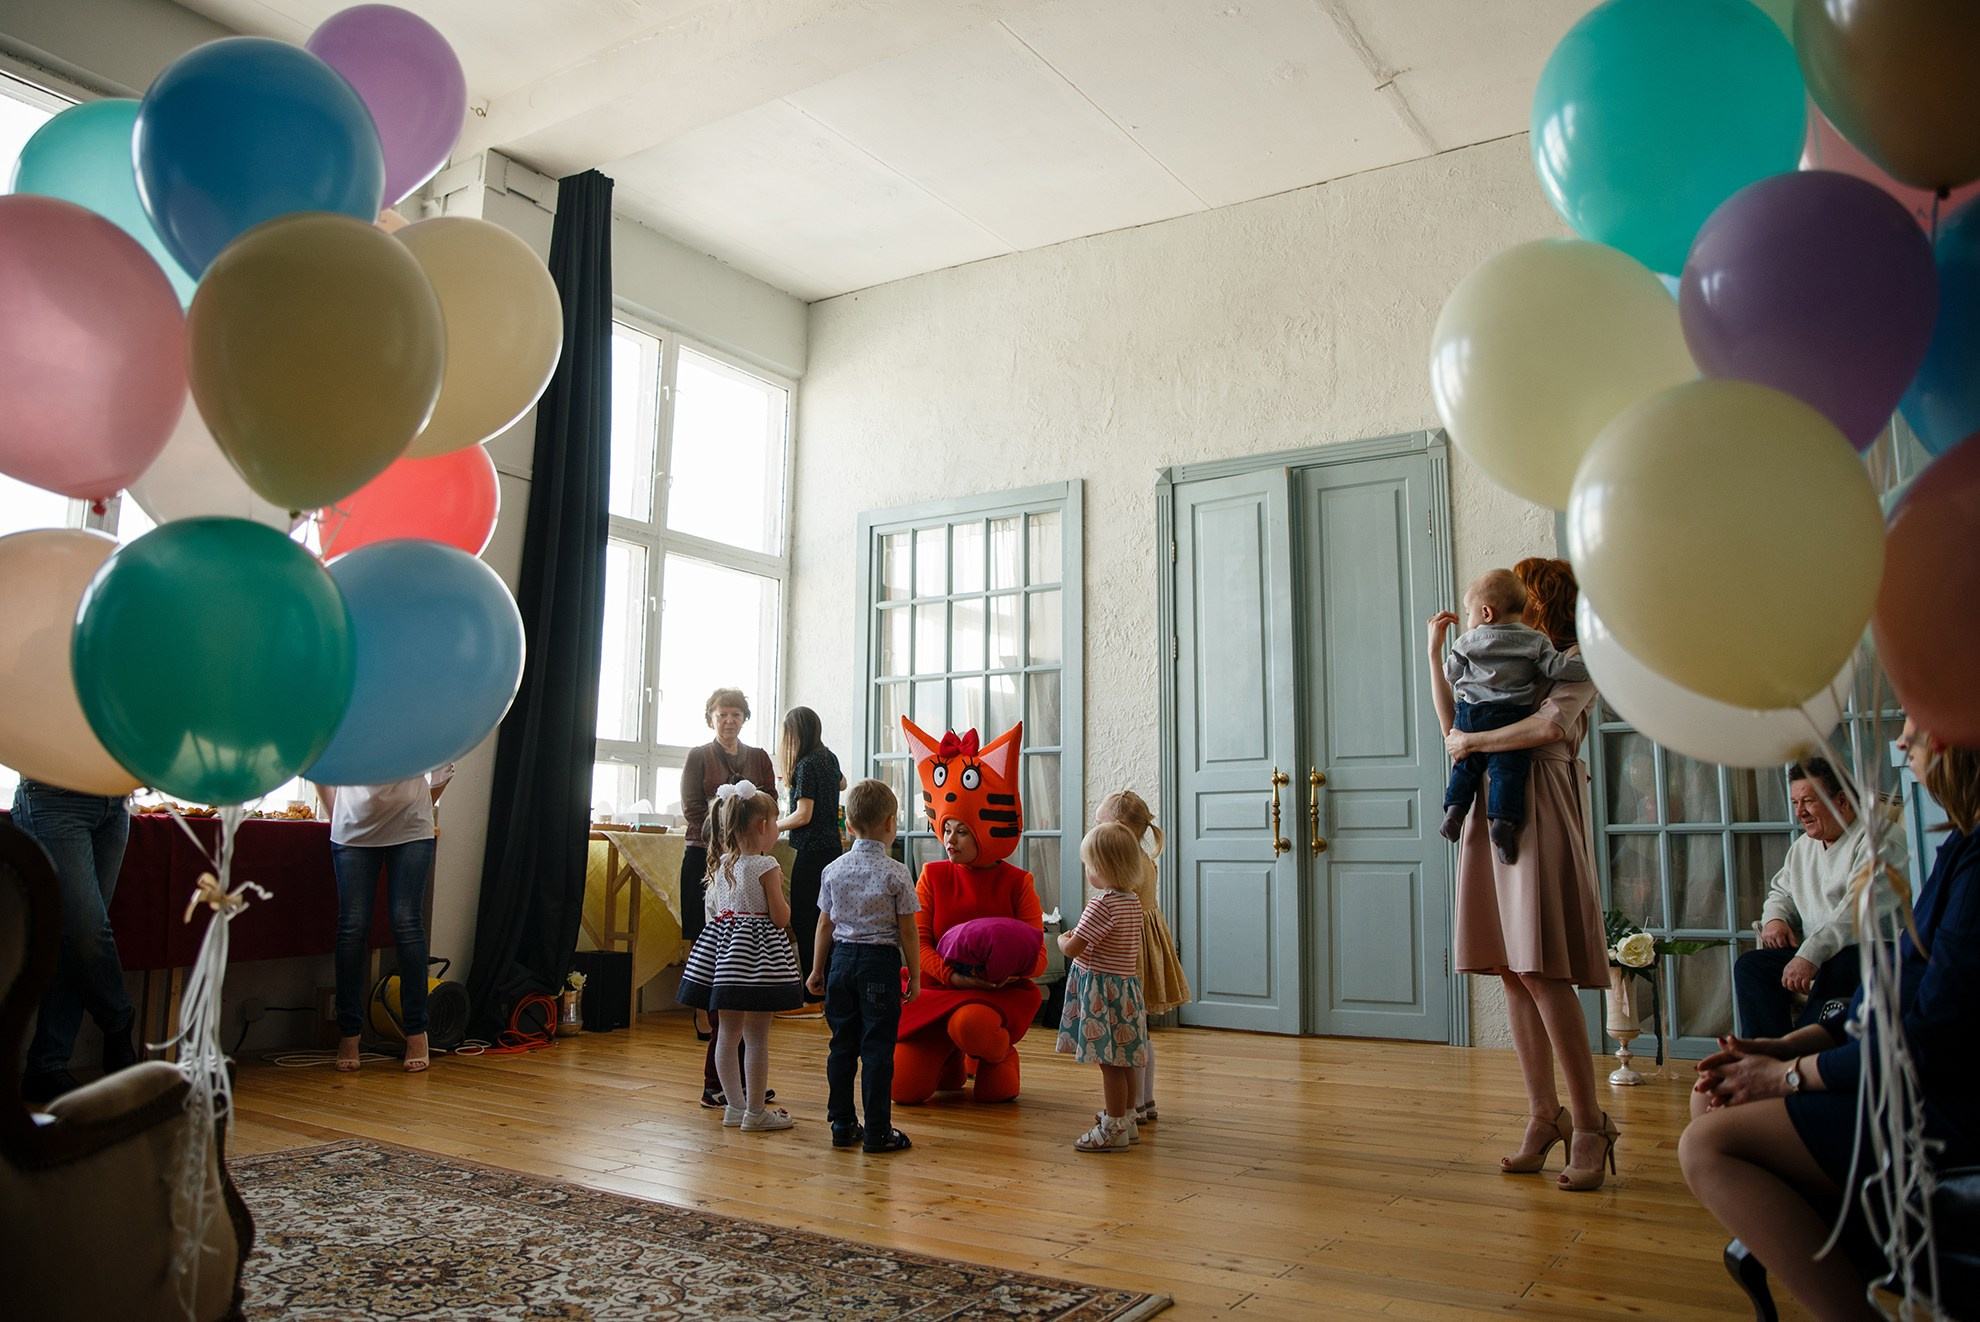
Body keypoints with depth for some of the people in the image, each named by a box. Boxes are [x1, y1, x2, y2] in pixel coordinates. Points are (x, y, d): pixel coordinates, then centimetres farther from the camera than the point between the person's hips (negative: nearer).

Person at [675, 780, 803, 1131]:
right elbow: (781, 918, -13)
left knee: (728, 1032, 13)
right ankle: (755, 1111, 6)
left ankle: (735, 1105, 21)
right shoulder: (766, 866, -14)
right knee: (756, 1036, 0)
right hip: (758, 950, -7)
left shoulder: (721, 866, 6)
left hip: (723, 945, 7)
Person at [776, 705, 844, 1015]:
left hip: (812, 851, -9)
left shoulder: (806, 765, -14)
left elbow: (803, 815, -17)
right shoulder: (829, 758, 12)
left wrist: (774, 826, -3)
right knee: (823, 922, 13)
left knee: (803, 923, -6)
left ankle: (811, 998, -5)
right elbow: (841, 783, 35)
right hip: (832, 847, 9)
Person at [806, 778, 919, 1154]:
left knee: (842, 1045, 11)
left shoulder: (833, 870, 2)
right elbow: (907, 931, -7)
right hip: (881, 961, -4)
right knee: (877, 1048, 0)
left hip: (841, 958, 4)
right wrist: (915, 976, 2)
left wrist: (817, 969, 17)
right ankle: (877, 1132, 5)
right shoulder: (896, 873, -10)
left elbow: (825, 925, 8)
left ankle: (842, 1125, 19)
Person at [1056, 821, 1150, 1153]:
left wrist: (1062, 939, 3)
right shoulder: (1133, 902, 8)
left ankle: (1113, 1129, 5)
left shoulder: (1101, 905, -20)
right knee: (1123, 1061, 17)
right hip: (1127, 984, 9)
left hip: (1102, 991, -9)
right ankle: (1127, 1122, 27)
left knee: (1110, 1062, -2)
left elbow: (1072, 949, -19)